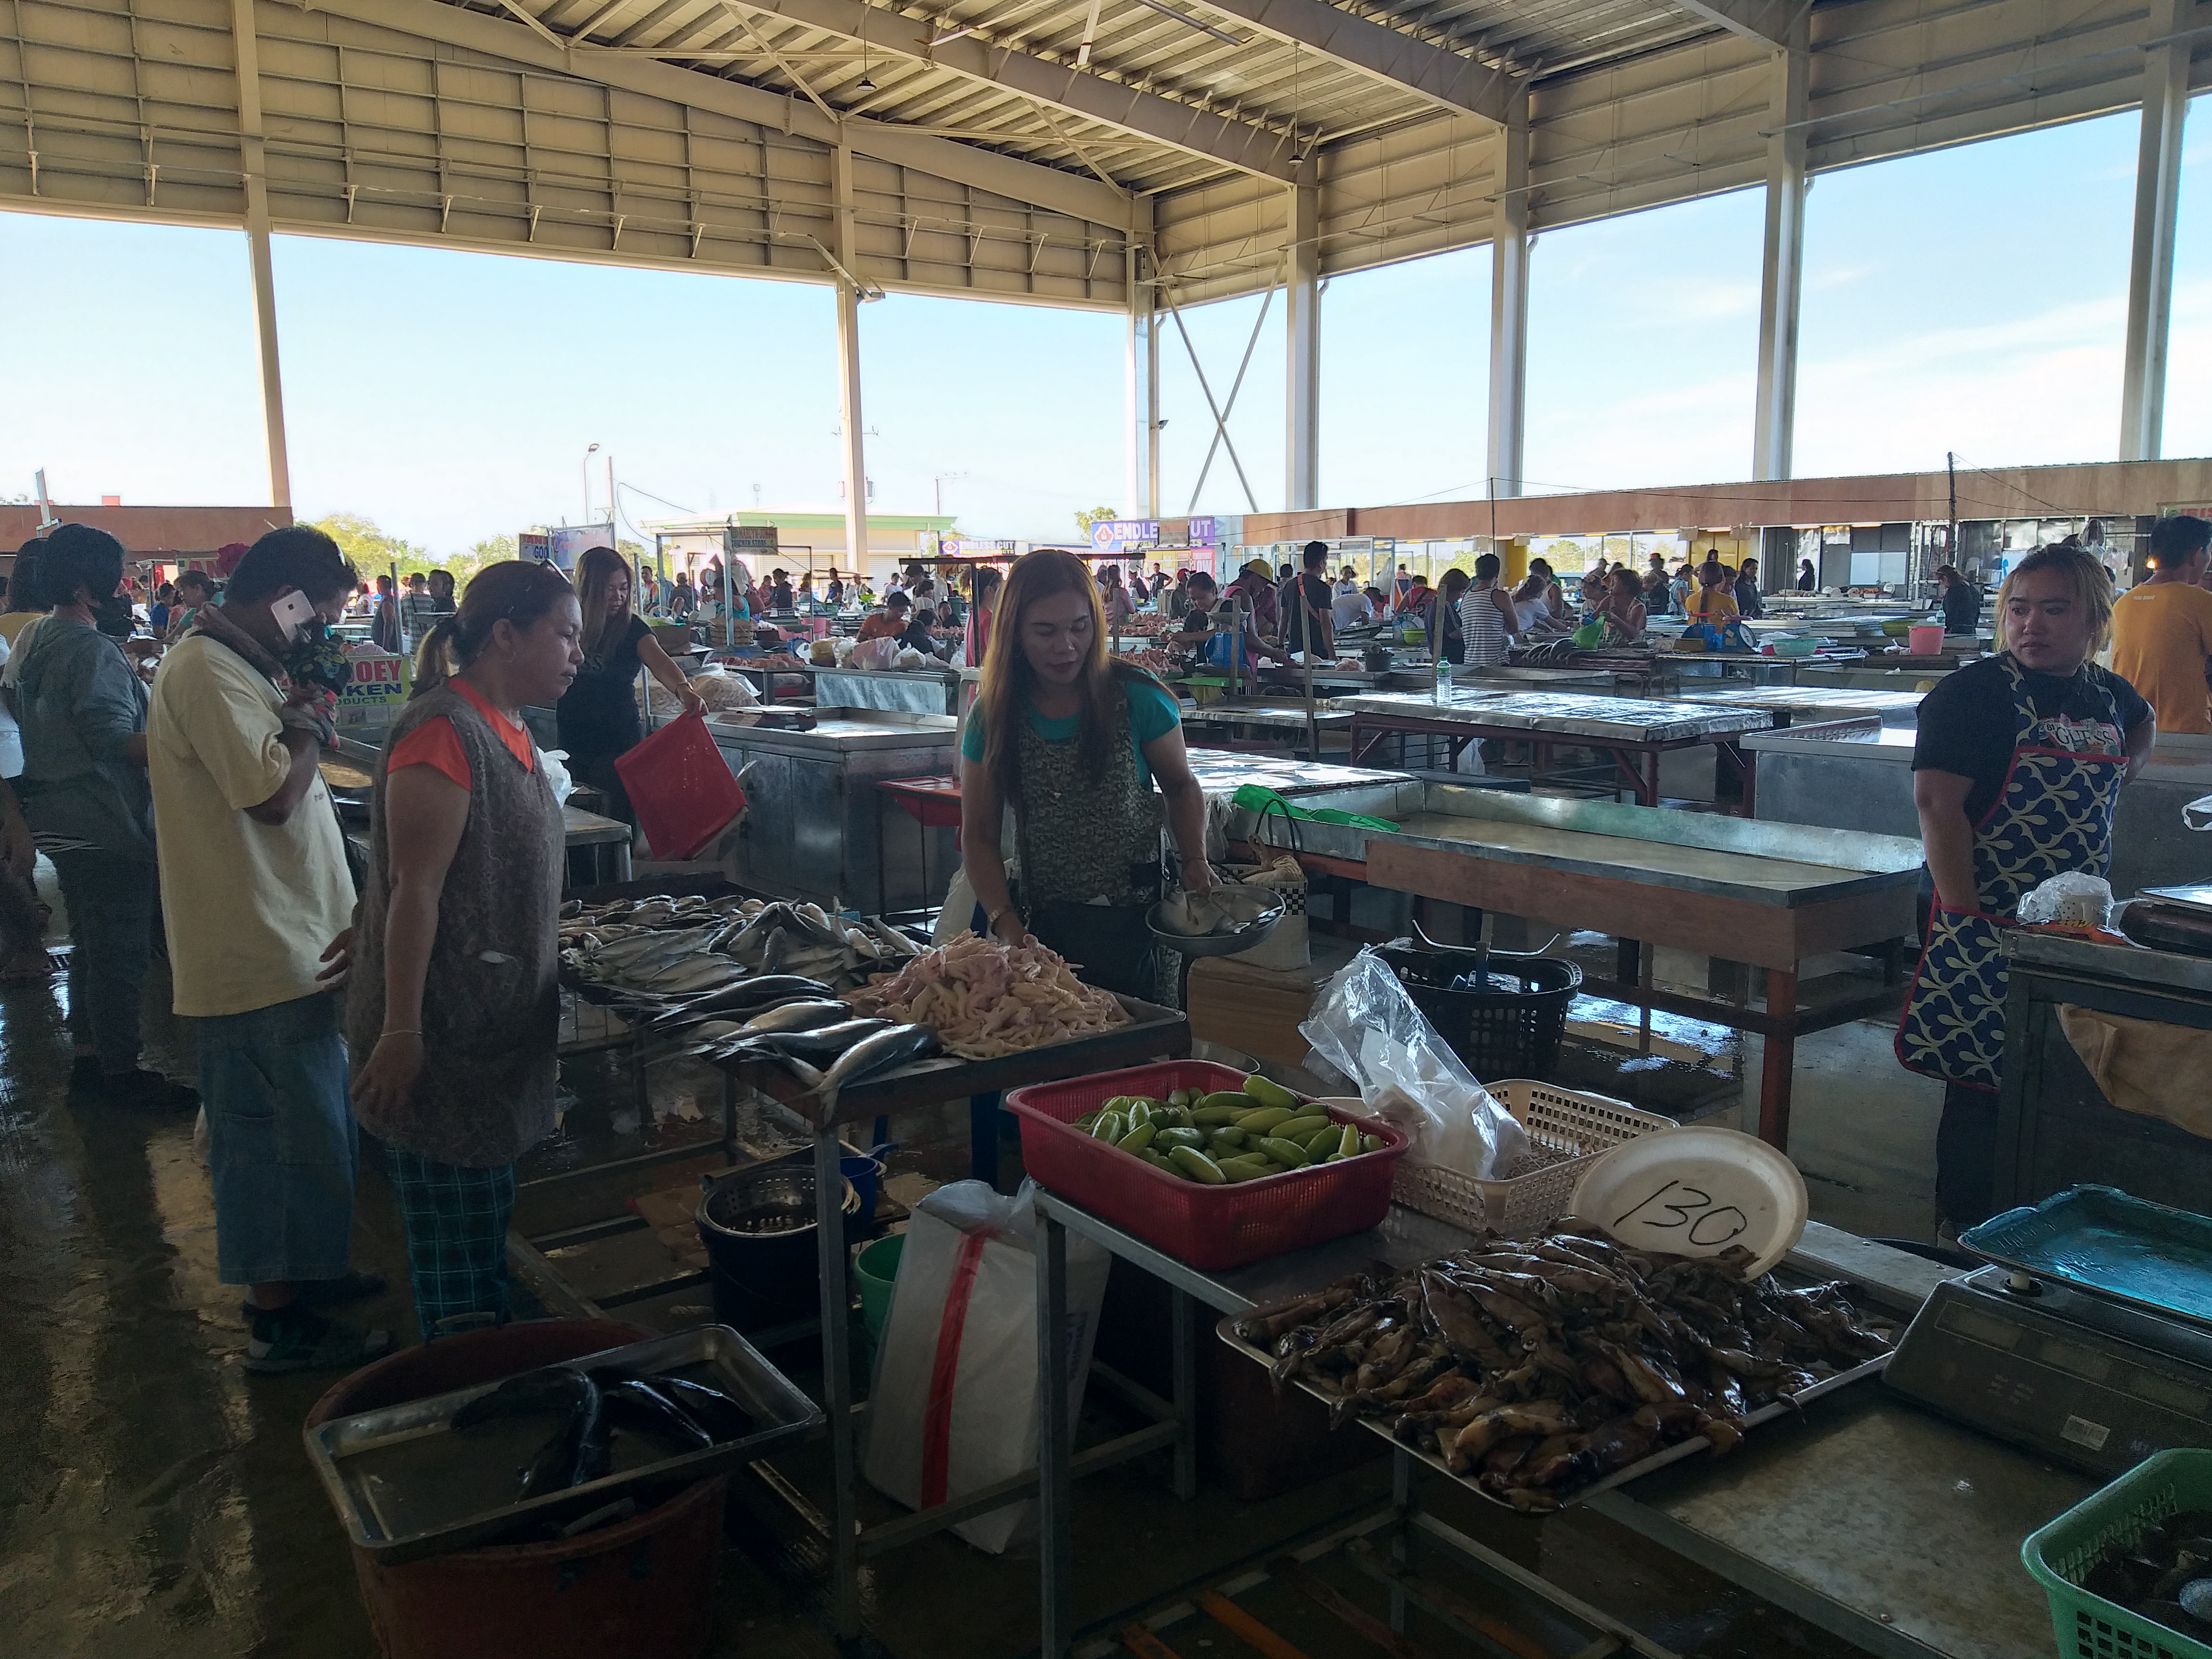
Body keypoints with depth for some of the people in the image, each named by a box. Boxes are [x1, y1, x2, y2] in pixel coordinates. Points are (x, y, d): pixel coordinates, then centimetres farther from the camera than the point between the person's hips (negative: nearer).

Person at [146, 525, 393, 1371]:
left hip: (283, 944, 11)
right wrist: (307, 722, -12)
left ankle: (289, 1271, 36)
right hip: (262, 954, -11)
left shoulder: (239, 667, 13)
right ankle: (279, 1321, 12)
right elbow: (273, 796, -26)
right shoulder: (207, 674, -19)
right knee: (287, 1134, 0)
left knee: (277, 1129, 21)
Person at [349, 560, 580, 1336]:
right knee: (455, 1242, 1)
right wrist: (400, 1033, -24)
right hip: (439, 1036, -10)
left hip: (497, 1028, 10)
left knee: (485, 1230, 19)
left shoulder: (505, 727, 11)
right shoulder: (445, 731, -19)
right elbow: (415, 890, -23)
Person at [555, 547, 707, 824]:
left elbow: (658, 662, -29)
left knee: (621, 821, -3)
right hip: (573, 742, 4)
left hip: (620, 743, -3)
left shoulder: (632, 627, -8)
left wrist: (683, 689, -47)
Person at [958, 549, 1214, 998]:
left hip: (1131, 926, -2)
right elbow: (979, 836, 0)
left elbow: (1181, 786, 7)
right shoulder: (993, 718, -2)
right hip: (1039, 925, 2)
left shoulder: (1137, 698, -7)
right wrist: (1006, 923, -14)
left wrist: (1195, 860, -10)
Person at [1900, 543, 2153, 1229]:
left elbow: (2143, 724, 35)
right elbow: (1937, 802, -19)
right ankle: (1968, 1230, 11)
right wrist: (1962, 915, -24)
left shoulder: (2106, 693, 9)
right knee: (1981, 1080, -3)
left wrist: (2115, 776, 14)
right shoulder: (1974, 693, -12)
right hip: (1984, 923, -7)